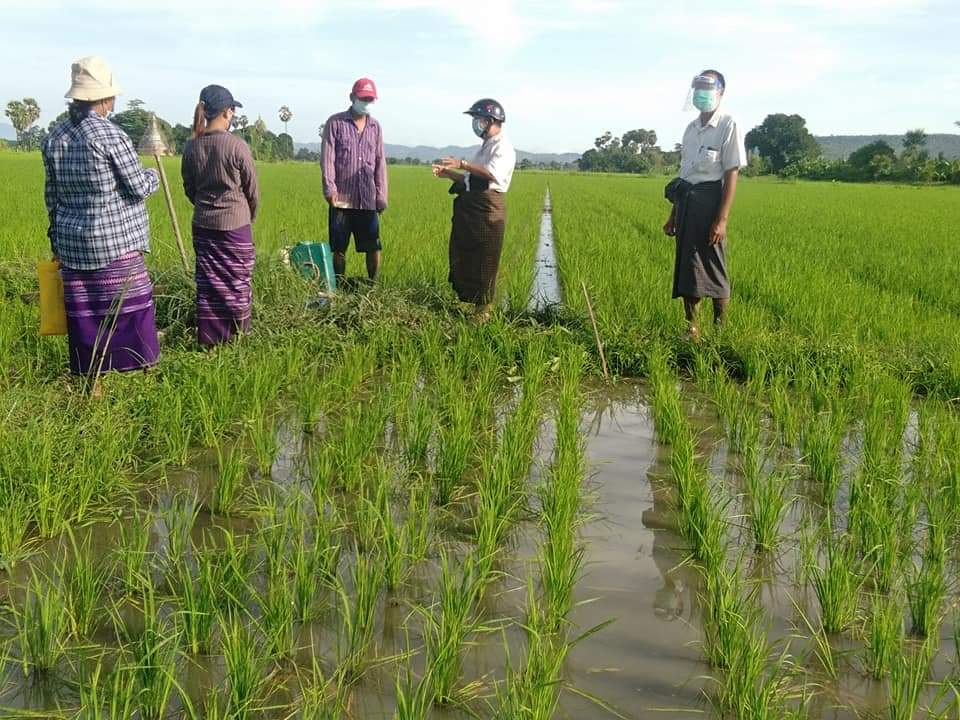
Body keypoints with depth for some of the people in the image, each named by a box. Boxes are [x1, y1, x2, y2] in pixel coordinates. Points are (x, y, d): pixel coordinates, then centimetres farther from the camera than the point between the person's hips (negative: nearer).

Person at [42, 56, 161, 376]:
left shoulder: (54, 138, 6)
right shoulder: (109, 135, -14)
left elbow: (52, 196, 13)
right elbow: (138, 188, -9)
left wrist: (57, 240, 22)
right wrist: (153, 176, 13)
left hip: (72, 242, 6)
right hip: (116, 241, -6)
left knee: (82, 312, 10)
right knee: (129, 306, 4)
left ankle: (88, 373, 17)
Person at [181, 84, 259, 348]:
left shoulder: (191, 147, -1)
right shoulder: (236, 146, -15)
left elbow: (189, 188, 9)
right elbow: (252, 189, -5)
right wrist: (251, 216, 13)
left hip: (202, 225, 5)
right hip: (235, 224, -4)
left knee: (208, 281, 11)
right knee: (237, 281, 8)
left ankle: (209, 339, 15)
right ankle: (237, 336, 17)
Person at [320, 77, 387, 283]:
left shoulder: (375, 126, 12)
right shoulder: (335, 123, 2)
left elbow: (380, 162, 12)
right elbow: (327, 158, -3)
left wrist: (382, 195, 6)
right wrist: (329, 188, -14)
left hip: (368, 199, 3)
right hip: (342, 198, -2)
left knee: (373, 247, 1)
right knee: (338, 248, 3)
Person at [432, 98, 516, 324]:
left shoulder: (503, 147, -9)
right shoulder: (485, 147, 22)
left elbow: (494, 173, -28)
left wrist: (462, 164, -31)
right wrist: (449, 174, 12)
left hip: (488, 210, -9)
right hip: (469, 208, 10)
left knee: (484, 263, -3)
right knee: (462, 257, 12)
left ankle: (483, 309, 6)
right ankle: (466, 300, 22)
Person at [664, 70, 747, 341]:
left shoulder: (728, 126, -7)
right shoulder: (691, 128, 15)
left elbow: (731, 175, -12)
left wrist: (722, 219, -19)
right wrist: (674, 215, 18)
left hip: (710, 199, -7)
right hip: (686, 200, 7)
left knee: (713, 269, -4)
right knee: (686, 266, 7)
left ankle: (721, 328, 9)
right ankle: (692, 328, 15)